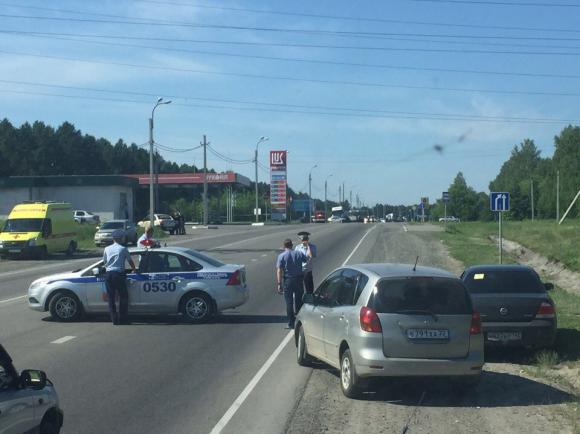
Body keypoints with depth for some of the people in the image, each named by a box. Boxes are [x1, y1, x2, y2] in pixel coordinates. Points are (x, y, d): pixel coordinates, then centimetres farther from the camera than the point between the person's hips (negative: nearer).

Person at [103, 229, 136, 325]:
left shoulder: (107, 249, 10)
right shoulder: (123, 249, 0)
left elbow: (104, 262, 16)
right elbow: (130, 261, 7)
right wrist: (134, 269, 25)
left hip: (109, 274, 4)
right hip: (119, 274, -4)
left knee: (111, 298, 7)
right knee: (123, 297, 6)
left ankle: (114, 319, 6)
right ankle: (123, 319, 5)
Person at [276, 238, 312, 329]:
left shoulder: (281, 256, -8)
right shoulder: (298, 253, 1)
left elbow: (279, 271, -14)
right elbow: (309, 257, 17)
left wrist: (279, 284, -13)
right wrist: (308, 248, 35)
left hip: (288, 280, -3)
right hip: (299, 279, 3)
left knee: (289, 303, 4)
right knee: (299, 301, 15)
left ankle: (291, 323, 6)